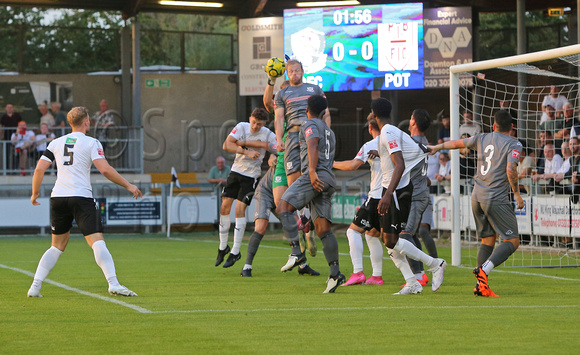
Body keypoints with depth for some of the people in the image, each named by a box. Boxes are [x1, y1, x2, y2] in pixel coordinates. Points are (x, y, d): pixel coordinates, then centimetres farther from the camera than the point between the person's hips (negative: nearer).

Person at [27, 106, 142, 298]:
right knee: (97, 242, -11)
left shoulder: (56, 143, 13)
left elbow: (39, 169, 9)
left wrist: (35, 193, 23)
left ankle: (35, 287, 9)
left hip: (58, 197, 5)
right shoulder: (91, 143, 1)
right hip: (81, 196, -5)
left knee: (57, 246, 16)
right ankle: (113, 283, -27)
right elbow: (105, 169, -10)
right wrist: (128, 185, -1)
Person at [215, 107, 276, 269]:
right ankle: (223, 247, 15)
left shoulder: (268, 135, -11)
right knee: (225, 207, -1)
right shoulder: (242, 127, -9)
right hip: (236, 171, 3)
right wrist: (247, 152, -32)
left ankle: (235, 252, -3)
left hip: (252, 176, -3)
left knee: (240, 209, -12)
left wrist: (244, 143, -28)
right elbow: (227, 145, -19)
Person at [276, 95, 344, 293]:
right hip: (329, 180, 8)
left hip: (315, 177, -8)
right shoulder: (329, 131, 30)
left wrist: (312, 171, -28)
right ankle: (335, 273, -10)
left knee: (283, 208, -15)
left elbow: (313, 146, -16)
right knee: (323, 229, 1)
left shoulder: (310, 125, 3)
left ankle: (297, 253, -30)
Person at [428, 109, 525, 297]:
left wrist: (437, 147, 45)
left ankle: (481, 285, 0)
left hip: (477, 197, 6)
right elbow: (511, 170, -17)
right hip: (497, 200, -6)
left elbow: (458, 143, 28)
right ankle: (483, 270, -24)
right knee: (512, 241, -3)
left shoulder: (482, 139, 13)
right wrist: (517, 194, -5)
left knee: (487, 241, 12)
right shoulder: (514, 145, -3)